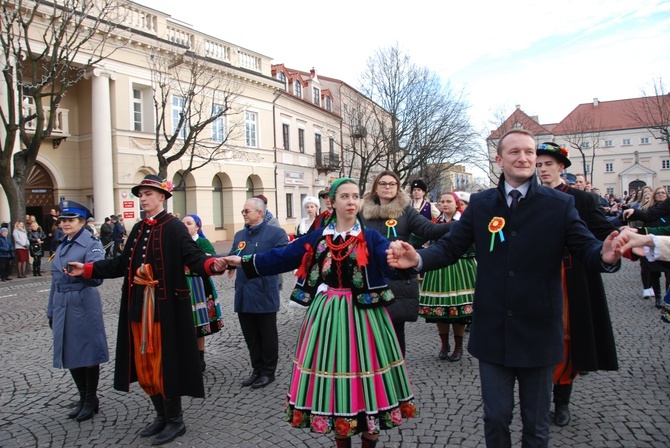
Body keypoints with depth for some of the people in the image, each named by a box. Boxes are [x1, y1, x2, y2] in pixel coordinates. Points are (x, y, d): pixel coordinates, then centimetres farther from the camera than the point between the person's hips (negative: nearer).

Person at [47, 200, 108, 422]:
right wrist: (51, 311, 20)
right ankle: (83, 398, 28)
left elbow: (97, 277, -20)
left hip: (84, 305, -7)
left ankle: (91, 401, 18)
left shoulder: (91, 243, -9)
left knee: (88, 352, 2)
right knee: (69, 353, 13)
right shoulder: (62, 246, 14)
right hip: (62, 305, 7)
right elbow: (55, 281, 19)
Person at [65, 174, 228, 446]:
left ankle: (175, 421, 18)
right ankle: (162, 416, 31)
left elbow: (194, 257, -19)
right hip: (139, 307, 8)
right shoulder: (138, 229, 13)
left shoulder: (174, 227, -9)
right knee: (144, 362, 14)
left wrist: (213, 265, -39)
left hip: (165, 307, -8)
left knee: (165, 362, 0)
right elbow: (123, 264, 17)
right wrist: (87, 269, 17)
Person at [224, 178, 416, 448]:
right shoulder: (317, 237, 5)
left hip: (362, 314, -2)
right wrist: (244, 262, 5)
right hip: (328, 314, 3)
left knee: (365, 374, 5)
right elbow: (281, 257, 7)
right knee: (332, 374, 12)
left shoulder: (371, 237, -4)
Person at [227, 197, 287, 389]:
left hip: (264, 294, -6)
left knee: (267, 335, 8)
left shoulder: (275, 232, -5)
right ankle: (257, 370, 30)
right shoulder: (239, 235, 14)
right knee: (250, 335, 15)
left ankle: (268, 372, 23)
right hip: (244, 295, 6)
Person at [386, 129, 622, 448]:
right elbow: (451, 246, -2)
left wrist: (606, 256, -32)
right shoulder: (480, 204, 2)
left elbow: (586, 248, -8)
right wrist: (418, 259, -22)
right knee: (495, 418, 15)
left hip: (538, 333, -1)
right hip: (493, 333, 1)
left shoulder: (560, 204, -3)